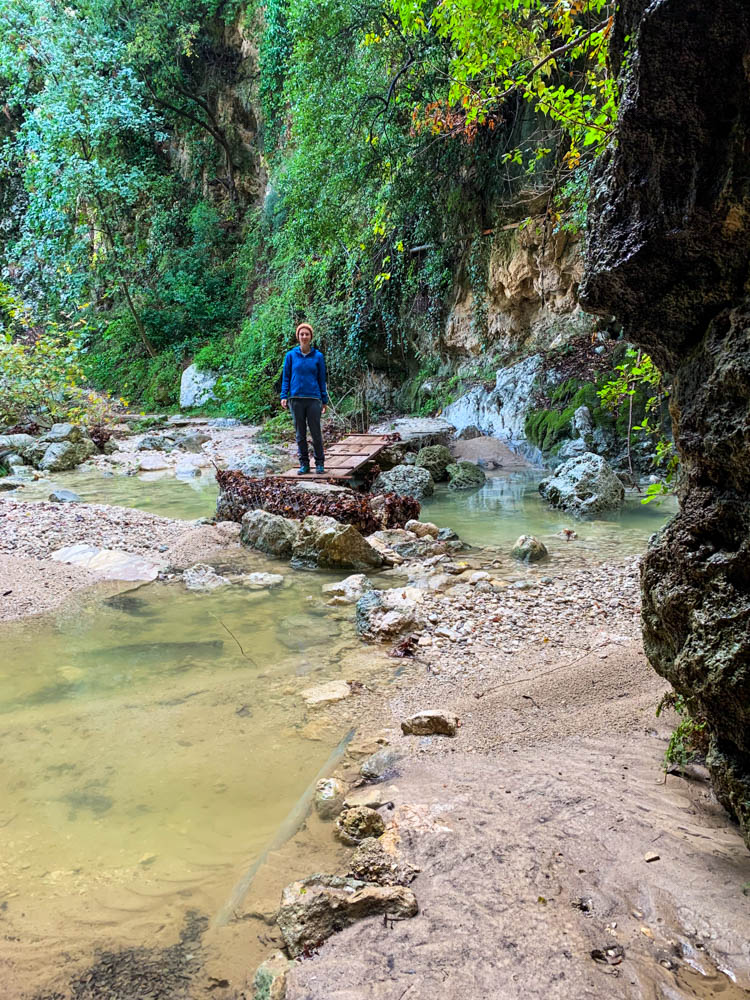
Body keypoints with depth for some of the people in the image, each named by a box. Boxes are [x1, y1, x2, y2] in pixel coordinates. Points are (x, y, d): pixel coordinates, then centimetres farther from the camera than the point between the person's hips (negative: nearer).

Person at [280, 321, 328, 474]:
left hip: (313, 399, -1)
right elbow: (286, 377, 7)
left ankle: (320, 463, 11)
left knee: (316, 432, 0)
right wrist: (284, 396, -3)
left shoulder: (318, 356, 4)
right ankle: (304, 464, 14)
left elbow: (322, 379, 7)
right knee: (300, 433, 6)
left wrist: (325, 400, 7)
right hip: (296, 399, 1)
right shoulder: (291, 355, 4)